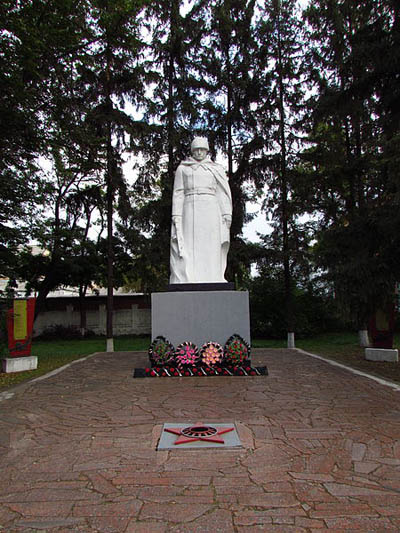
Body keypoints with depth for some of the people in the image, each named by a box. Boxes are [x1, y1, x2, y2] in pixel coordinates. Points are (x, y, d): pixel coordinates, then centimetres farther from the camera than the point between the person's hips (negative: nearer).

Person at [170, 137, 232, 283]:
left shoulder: (216, 169, 16)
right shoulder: (182, 168, 15)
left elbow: (223, 193, 8)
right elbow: (178, 193, 8)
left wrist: (227, 214, -4)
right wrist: (176, 215, -4)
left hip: (210, 213, 1)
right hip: (189, 212, 0)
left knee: (210, 251, -5)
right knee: (188, 249, -9)